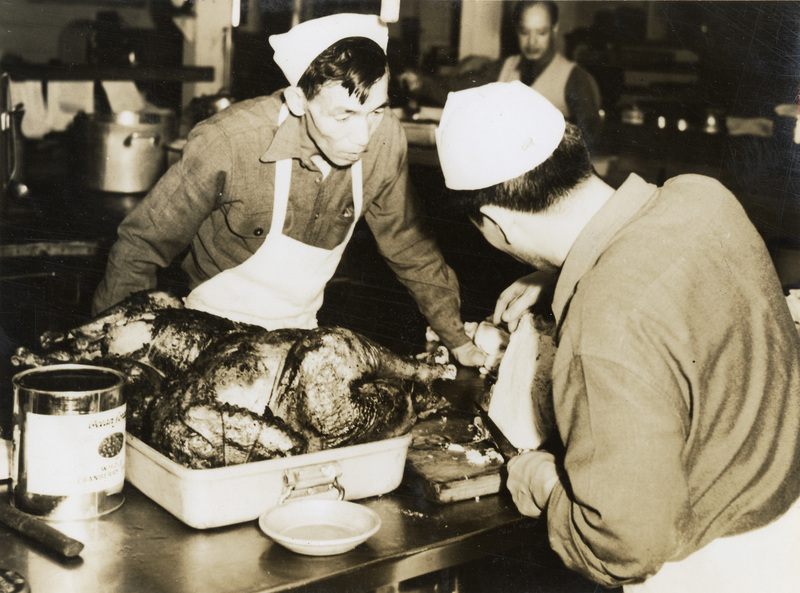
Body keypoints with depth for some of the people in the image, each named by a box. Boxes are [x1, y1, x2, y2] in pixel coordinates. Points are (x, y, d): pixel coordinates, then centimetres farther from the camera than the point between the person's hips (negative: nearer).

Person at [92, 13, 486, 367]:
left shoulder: (384, 138, -17)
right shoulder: (227, 143, -29)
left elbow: (408, 244, 1)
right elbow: (142, 245, -15)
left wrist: (456, 338, 4)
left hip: (302, 328, 4)